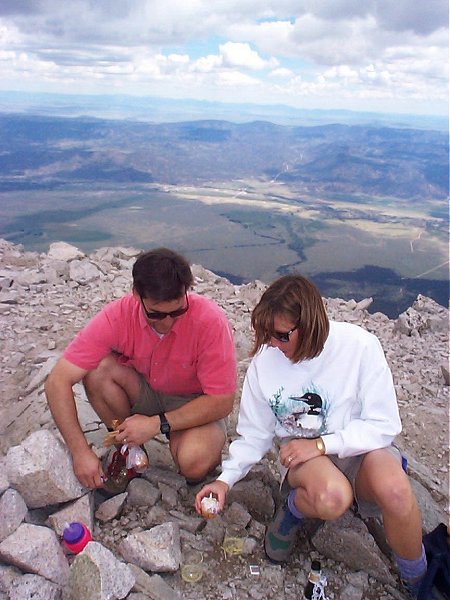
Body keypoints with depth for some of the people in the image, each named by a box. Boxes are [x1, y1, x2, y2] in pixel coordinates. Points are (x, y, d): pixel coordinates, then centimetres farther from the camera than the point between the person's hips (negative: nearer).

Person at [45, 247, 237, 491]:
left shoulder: (210, 320, -30)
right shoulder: (117, 316, -24)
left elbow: (222, 401, -23)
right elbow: (57, 382, -22)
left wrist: (158, 424, -29)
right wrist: (80, 452, -27)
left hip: (195, 404, -3)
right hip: (144, 393, 4)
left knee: (194, 462, -33)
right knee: (97, 369, -25)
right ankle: (128, 450, 0)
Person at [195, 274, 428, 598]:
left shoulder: (359, 345, -17)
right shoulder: (265, 359, -10)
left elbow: (384, 425, -13)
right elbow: (255, 435, 2)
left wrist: (320, 445, -20)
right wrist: (226, 479, -9)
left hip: (360, 446, 0)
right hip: (301, 451, 0)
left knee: (394, 489, -34)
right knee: (331, 496, -35)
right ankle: (291, 510, 2)